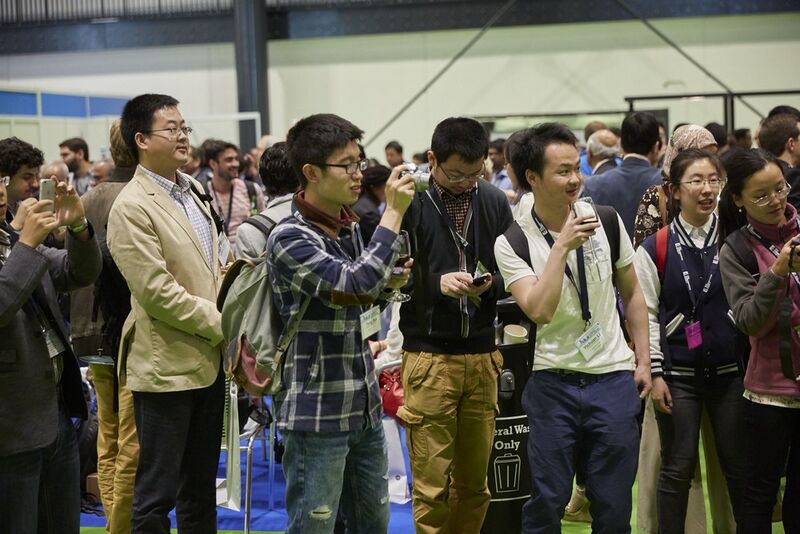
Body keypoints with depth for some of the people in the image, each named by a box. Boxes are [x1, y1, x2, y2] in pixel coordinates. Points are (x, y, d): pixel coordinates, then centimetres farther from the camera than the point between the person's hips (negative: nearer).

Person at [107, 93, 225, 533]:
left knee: (201, 487, 17)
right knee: (158, 492, 3)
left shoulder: (192, 190, 11)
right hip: (166, 366, -8)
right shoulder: (131, 208, -14)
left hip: (208, 360, 8)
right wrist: (224, 322, -14)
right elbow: (158, 293, -19)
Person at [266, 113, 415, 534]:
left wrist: (386, 282, 3)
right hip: (318, 414, -8)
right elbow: (354, 283, -27)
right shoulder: (289, 238, -15)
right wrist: (394, 212, -21)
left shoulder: (350, 228, 11)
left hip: (365, 408, 8)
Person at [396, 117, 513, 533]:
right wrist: (438, 282, -21)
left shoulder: (495, 202, 9)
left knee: (475, 480, 11)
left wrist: (491, 283, -9)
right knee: (431, 483, 0)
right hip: (428, 357, -4)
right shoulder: (410, 203, -4)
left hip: (483, 357, 4)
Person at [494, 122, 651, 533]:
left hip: (614, 377, 2)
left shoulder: (606, 221, 2)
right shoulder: (512, 243, -7)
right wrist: (562, 246, -22)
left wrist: (643, 361, 7)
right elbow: (539, 310, -21)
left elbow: (631, 293, 11)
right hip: (553, 381, -2)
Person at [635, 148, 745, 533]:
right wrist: (655, 373, -6)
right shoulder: (655, 249, -2)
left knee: (738, 464, 8)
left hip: (731, 370, 2)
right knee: (678, 467, 4)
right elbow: (646, 314, -1)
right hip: (678, 374, -1)